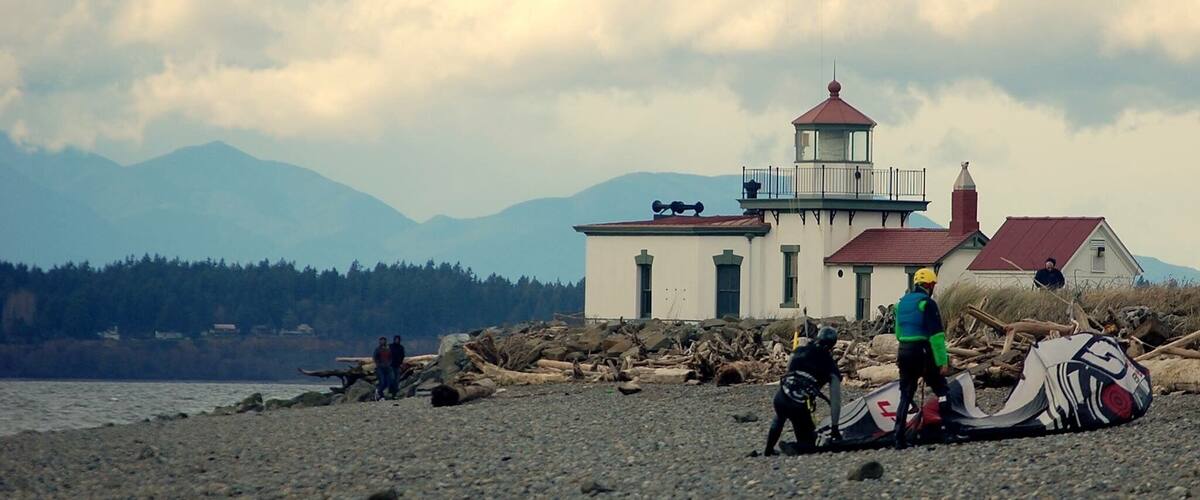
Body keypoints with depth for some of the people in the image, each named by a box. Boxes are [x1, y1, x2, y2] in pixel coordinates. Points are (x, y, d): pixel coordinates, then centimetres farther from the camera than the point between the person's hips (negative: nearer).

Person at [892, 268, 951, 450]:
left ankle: (899, 438, 5)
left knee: (906, 395, 10)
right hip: (923, 352, -6)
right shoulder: (927, 303, -10)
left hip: (904, 352, 6)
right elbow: (936, 335, -15)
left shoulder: (902, 303, 13)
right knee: (941, 390, 7)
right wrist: (943, 362, -15)